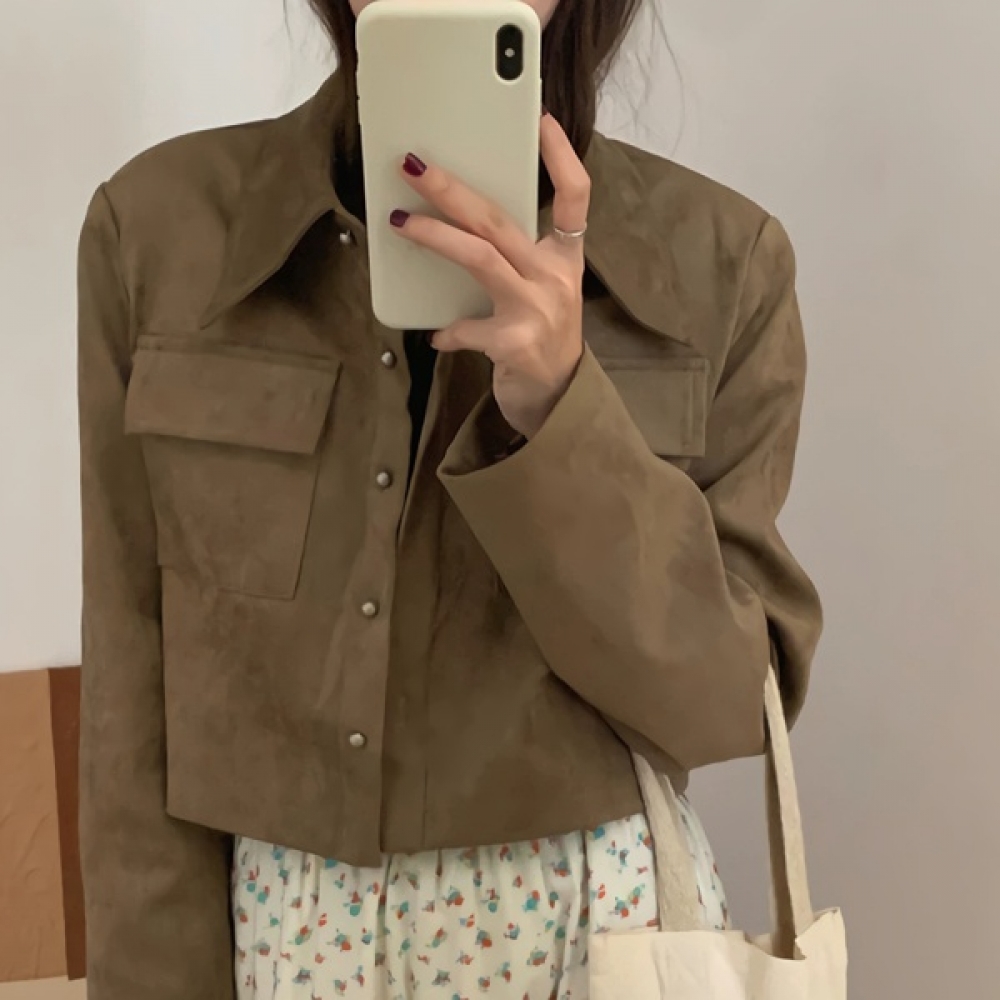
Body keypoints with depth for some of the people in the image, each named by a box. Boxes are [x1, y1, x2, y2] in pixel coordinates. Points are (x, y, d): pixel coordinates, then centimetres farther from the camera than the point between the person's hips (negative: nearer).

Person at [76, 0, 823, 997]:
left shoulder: (720, 256, -10)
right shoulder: (157, 226, -9)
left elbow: (728, 691, -11)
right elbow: (135, 690, -5)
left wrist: (557, 412, -24)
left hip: (607, 911, 0)